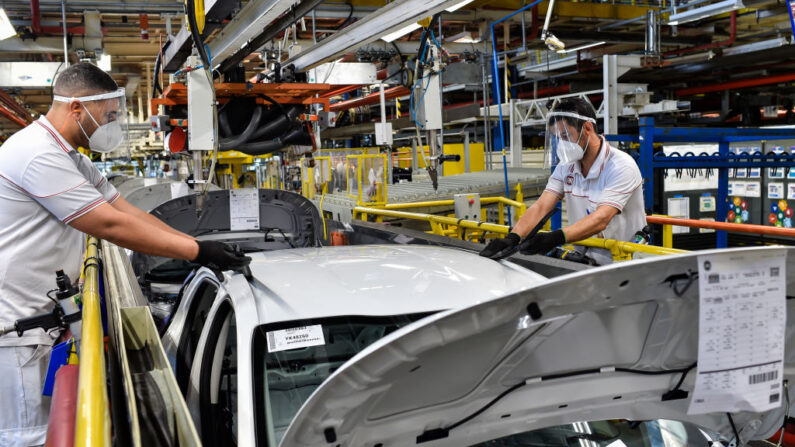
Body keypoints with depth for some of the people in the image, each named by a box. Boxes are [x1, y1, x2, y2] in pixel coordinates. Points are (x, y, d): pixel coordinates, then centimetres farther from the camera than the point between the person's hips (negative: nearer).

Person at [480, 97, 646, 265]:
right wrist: (513, 237, -23)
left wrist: (556, 237, -43)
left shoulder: (621, 167, -15)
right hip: (582, 260, 6)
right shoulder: (566, 166, 6)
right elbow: (541, 206, -5)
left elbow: (600, 220, -28)